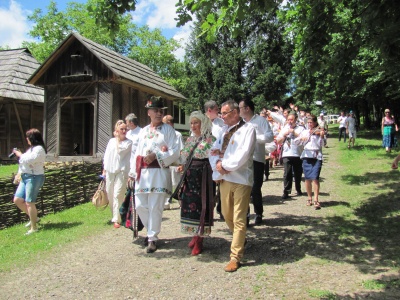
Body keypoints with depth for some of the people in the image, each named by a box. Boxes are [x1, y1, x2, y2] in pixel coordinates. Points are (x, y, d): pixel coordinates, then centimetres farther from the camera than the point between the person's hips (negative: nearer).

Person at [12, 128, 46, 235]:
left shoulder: (39, 149, -13)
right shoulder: (32, 148, 19)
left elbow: (29, 160, -23)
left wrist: (19, 154, -9)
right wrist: (19, 154, 10)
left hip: (34, 177, -10)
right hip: (26, 177, 10)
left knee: (29, 202, -6)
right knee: (17, 200, 9)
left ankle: (34, 227, 4)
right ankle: (34, 218, 22)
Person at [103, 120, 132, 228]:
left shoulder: (128, 142, 0)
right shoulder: (111, 141, 14)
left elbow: (120, 151, -14)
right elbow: (107, 155, 16)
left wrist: (118, 140, -1)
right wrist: (104, 169, 13)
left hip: (121, 171, -5)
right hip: (110, 171, 5)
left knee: (118, 195, -12)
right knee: (110, 195, 10)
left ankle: (116, 219, -8)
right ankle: (114, 215, 27)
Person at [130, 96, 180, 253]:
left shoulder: (168, 130, 2)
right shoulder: (143, 131, 16)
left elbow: (174, 152, -6)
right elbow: (138, 152, 16)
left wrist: (156, 155, -16)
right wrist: (133, 172, 11)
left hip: (159, 172, -5)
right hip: (142, 173, 5)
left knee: (155, 207, -2)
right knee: (140, 206, 7)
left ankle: (152, 238, 12)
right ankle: (151, 231, 30)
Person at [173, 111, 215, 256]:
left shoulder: (210, 139, -7)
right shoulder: (190, 139, 14)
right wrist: (182, 166, 3)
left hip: (203, 177, -6)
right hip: (189, 177, 6)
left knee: (200, 207, 1)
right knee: (189, 205, 10)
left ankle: (199, 240, 14)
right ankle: (195, 236, 28)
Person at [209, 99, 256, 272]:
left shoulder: (248, 129, -7)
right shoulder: (224, 130, 14)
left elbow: (243, 154, -18)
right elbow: (214, 151, 11)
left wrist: (225, 165, -12)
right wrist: (217, 164, -9)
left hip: (241, 179, -7)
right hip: (224, 178, 7)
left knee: (239, 219, -1)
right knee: (227, 215, 18)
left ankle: (235, 257, 8)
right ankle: (240, 239, 43)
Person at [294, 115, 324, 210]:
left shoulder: (319, 132, 3)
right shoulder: (305, 132, 12)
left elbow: (321, 145, -5)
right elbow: (295, 141, 7)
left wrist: (321, 136, -19)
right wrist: (302, 138, -10)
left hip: (317, 156, -3)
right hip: (306, 156, 3)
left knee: (315, 178, -11)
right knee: (307, 178, 8)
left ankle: (316, 200, -8)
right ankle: (309, 198, 22)